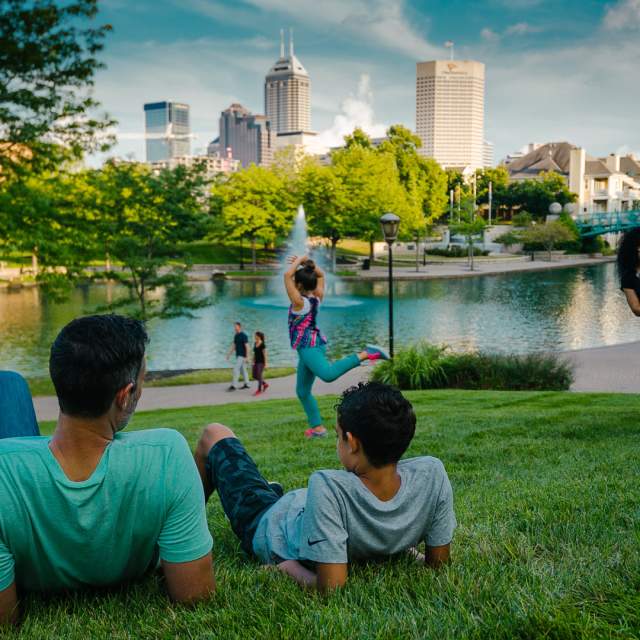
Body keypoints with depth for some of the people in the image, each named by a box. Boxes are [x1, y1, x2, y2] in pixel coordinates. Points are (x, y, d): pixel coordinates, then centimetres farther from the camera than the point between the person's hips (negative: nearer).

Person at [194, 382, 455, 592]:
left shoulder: (328, 488, -47)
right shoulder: (432, 474, -34)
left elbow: (330, 587, -42)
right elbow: (438, 563, -20)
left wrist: (290, 568, -24)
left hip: (266, 525, -4)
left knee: (213, 434, 20)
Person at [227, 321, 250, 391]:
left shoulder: (244, 336, -17)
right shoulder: (236, 336, 11)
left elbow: (247, 346, -19)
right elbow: (233, 346, 17)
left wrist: (247, 357, -21)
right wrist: (229, 354, 13)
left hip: (242, 356, -9)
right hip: (238, 355, 9)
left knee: (236, 369, -13)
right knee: (242, 369, 14)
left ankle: (234, 386, -12)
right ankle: (246, 384, 22)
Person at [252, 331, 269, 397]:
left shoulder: (263, 344, -15)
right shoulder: (255, 343, 7)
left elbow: (265, 355, -14)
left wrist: (265, 364, -14)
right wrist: (253, 361, 14)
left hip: (261, 362, -8)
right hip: (256, 362, 8)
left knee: (259, 376, -5)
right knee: (255, 376, 8)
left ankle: (259, 390, 6)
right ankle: (265, 384, 26)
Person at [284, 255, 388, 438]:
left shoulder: (299, 302, -11)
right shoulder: (317, 298, 10)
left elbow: (287, 275, -20)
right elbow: (320, 275, 26)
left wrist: (299, 261, -7)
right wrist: (307, 264, 16)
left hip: (309, 346, -10)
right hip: (312, 344, 10)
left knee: (328, 374, -37)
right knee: (302, 391, 15)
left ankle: (364, 354, -38)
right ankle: (317, 427, 16)